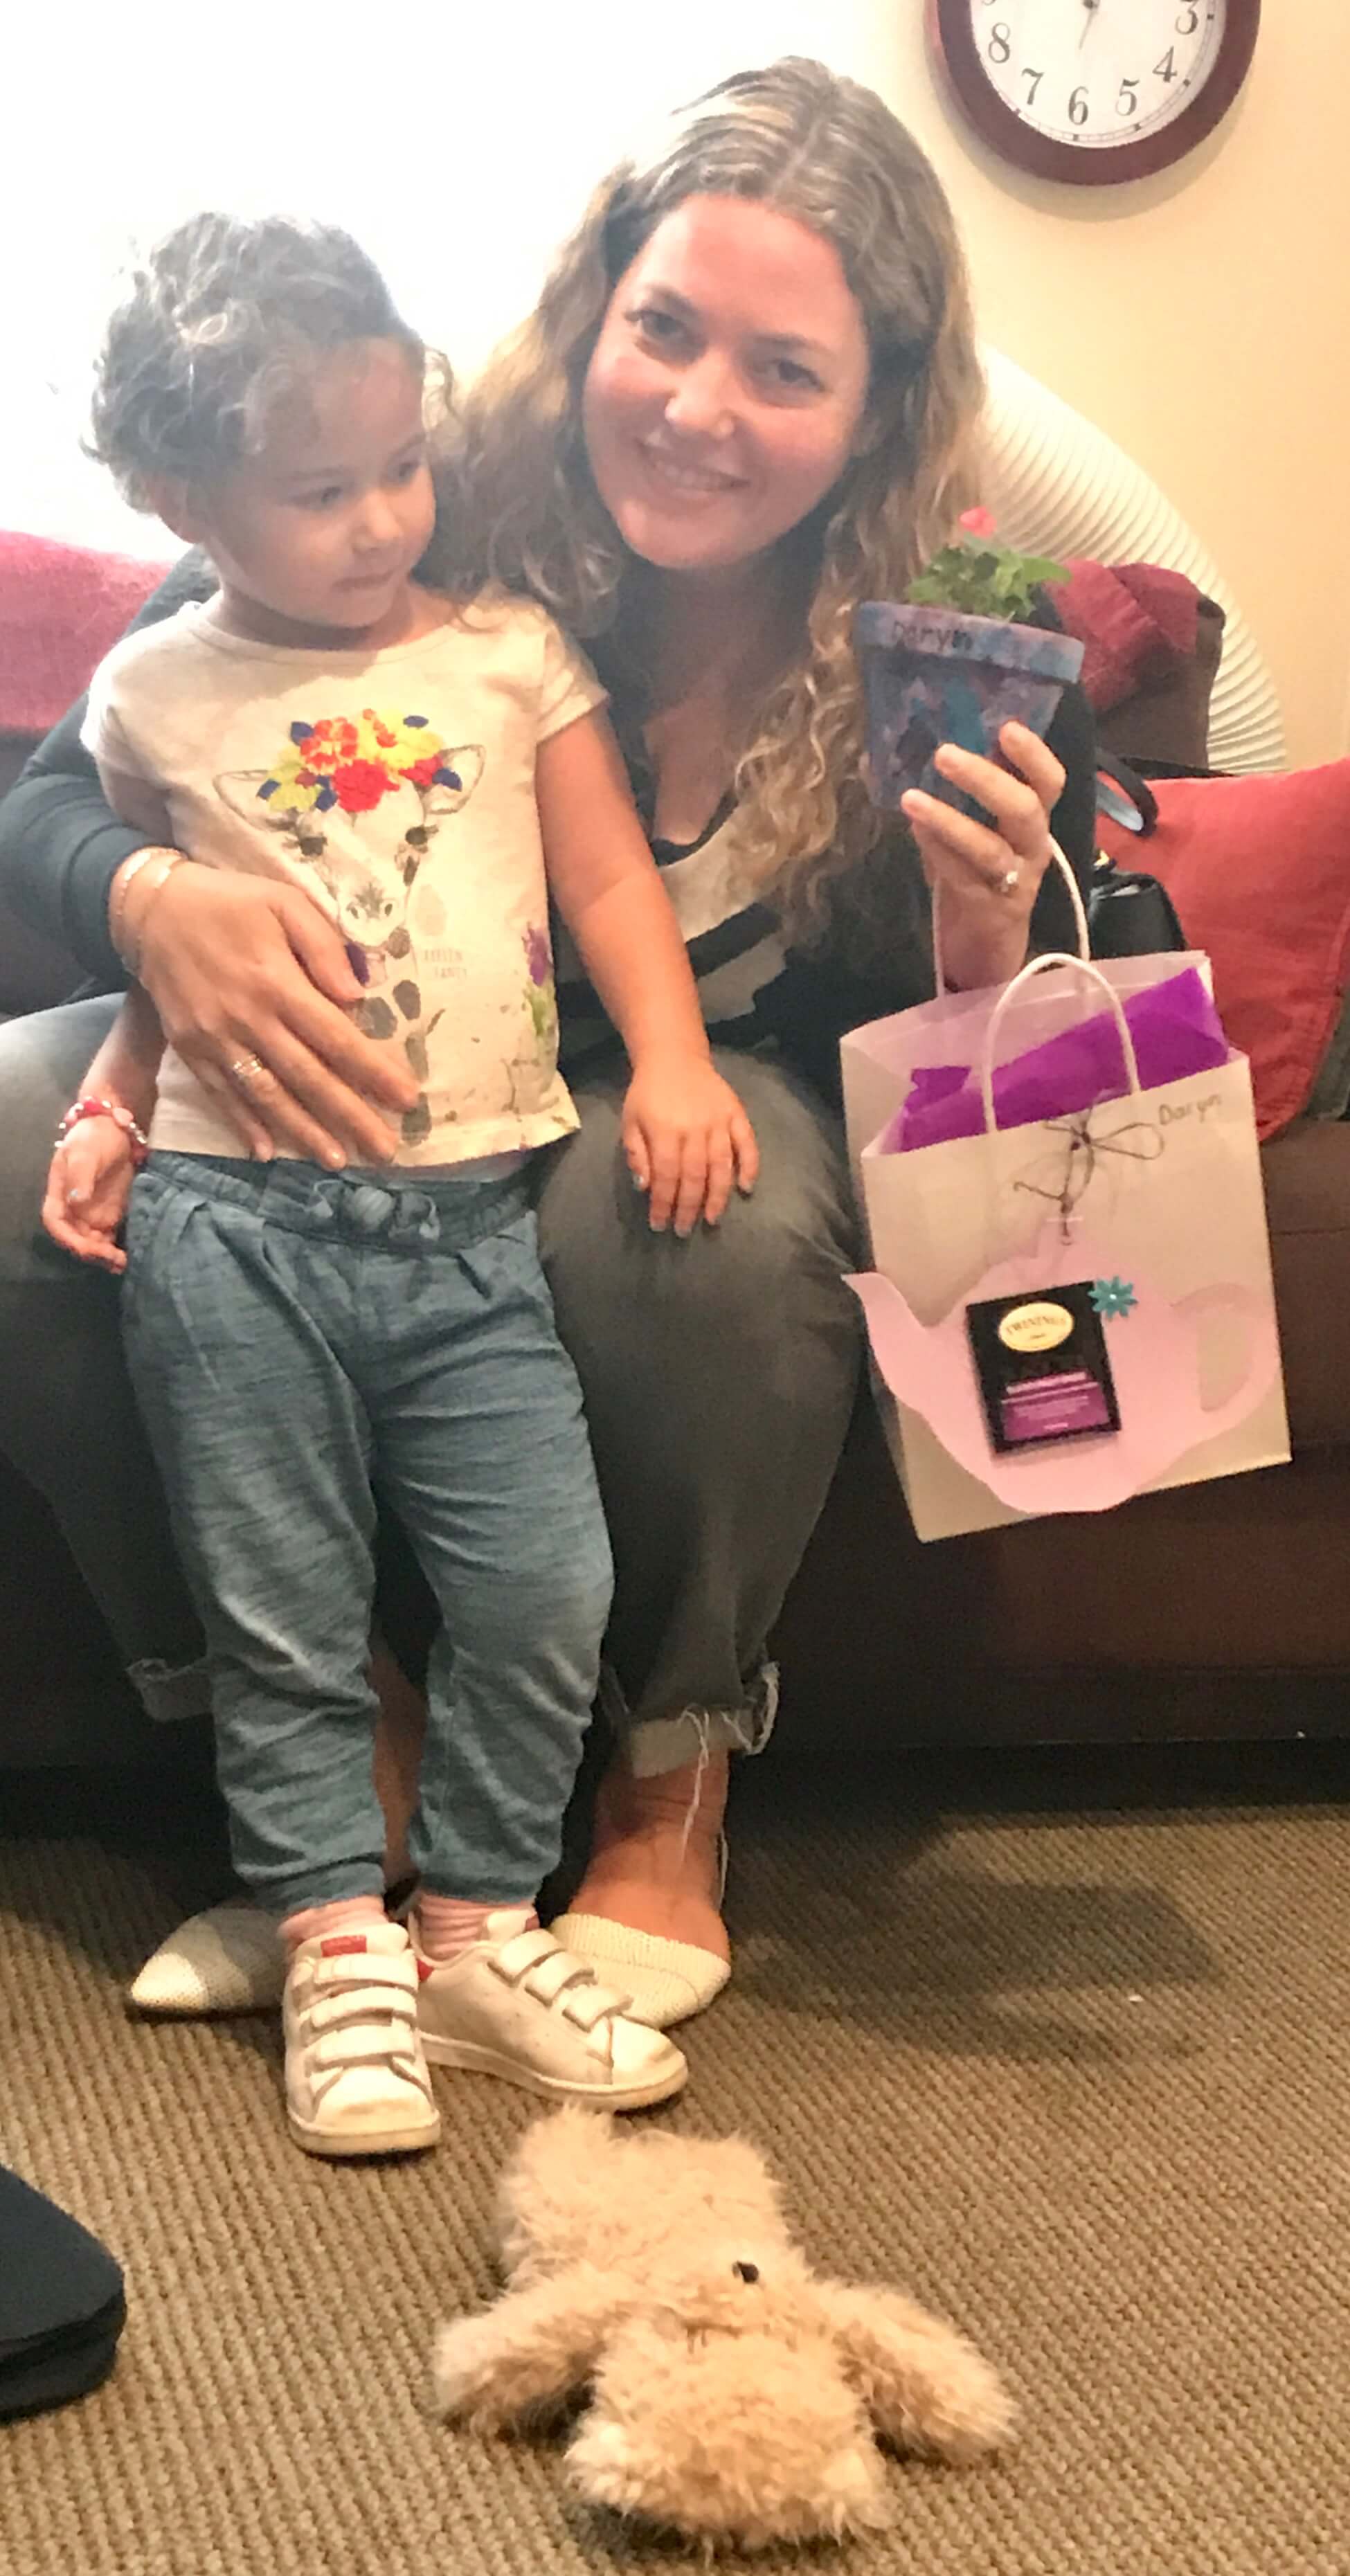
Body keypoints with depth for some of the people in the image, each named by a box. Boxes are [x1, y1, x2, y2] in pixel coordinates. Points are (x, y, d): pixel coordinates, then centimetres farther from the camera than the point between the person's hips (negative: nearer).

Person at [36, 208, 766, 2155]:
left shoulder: (511, 653, 8)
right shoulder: (157, 698, 6)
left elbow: (609, 879, 8)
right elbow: (158, 955, 15)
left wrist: (673, 1061, -6)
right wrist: (108, 1110, 1)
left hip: (470, 1212, 1)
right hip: (235, 1215, -1)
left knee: (546, 1587, -4)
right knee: (282, 1615, 3)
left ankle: (477, 1930, 14)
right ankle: (335, 1946, 16)